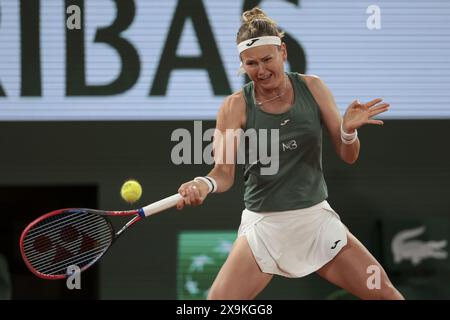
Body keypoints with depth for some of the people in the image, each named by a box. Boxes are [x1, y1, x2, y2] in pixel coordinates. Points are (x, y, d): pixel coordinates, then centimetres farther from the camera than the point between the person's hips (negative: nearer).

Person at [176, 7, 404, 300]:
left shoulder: (312, 88, -2)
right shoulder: (236, 106, -9)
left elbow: (348, 156, 1)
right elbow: (224, 173, -10)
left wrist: (349, 130, -22)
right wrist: (205, 184, -33)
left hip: (316, 219, 2)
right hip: (264, 223, -2)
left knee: (384, 293, -4)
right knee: (219, 299, -16)